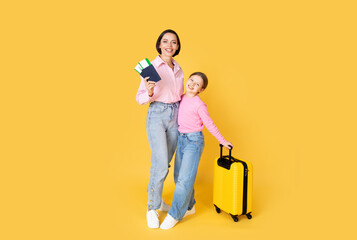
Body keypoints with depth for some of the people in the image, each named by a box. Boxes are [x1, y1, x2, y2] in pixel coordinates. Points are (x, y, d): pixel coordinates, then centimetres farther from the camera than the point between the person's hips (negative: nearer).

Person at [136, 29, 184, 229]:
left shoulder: (178, 69, 12)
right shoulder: (151, 67, -5)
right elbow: (141, 98, -8)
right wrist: (149, 93, -27)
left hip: (175, 116, 6)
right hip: (157, 116, -5)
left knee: (165, 163, 12)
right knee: (161, 165, -10)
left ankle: (157, 199, 32)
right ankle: (152, 208, 8)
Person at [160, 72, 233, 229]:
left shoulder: (199, 105, -10)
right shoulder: (181, 98, 7)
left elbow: (209, 125, -3)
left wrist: (223, 141, 1)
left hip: (194, 141, -7)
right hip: (181, 139, 7)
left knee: (185, 178, -8)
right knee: (178, 176, 11)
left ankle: (174, 215, 1)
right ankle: (189, 206, 29)